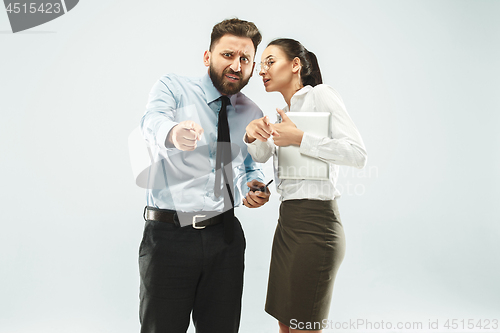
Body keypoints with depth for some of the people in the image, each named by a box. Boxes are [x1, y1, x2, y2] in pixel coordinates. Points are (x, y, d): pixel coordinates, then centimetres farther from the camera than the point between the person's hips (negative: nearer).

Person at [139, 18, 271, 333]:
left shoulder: (252, 114, 11)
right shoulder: (173, 87, -1)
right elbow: (153, 121, -23)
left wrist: (254, 187, -1)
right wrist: (173, 132, -47)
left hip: (225, 236, 4)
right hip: (168, 234, -3)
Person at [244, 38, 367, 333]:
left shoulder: (320, 94, -6)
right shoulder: (286, 112, 19)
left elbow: (358, 155, -16)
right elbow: (261, 155, 6)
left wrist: (300, 138, -19)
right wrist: (252, 134, -14)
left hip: (315, 223, -8)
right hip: (288, 221, 8)